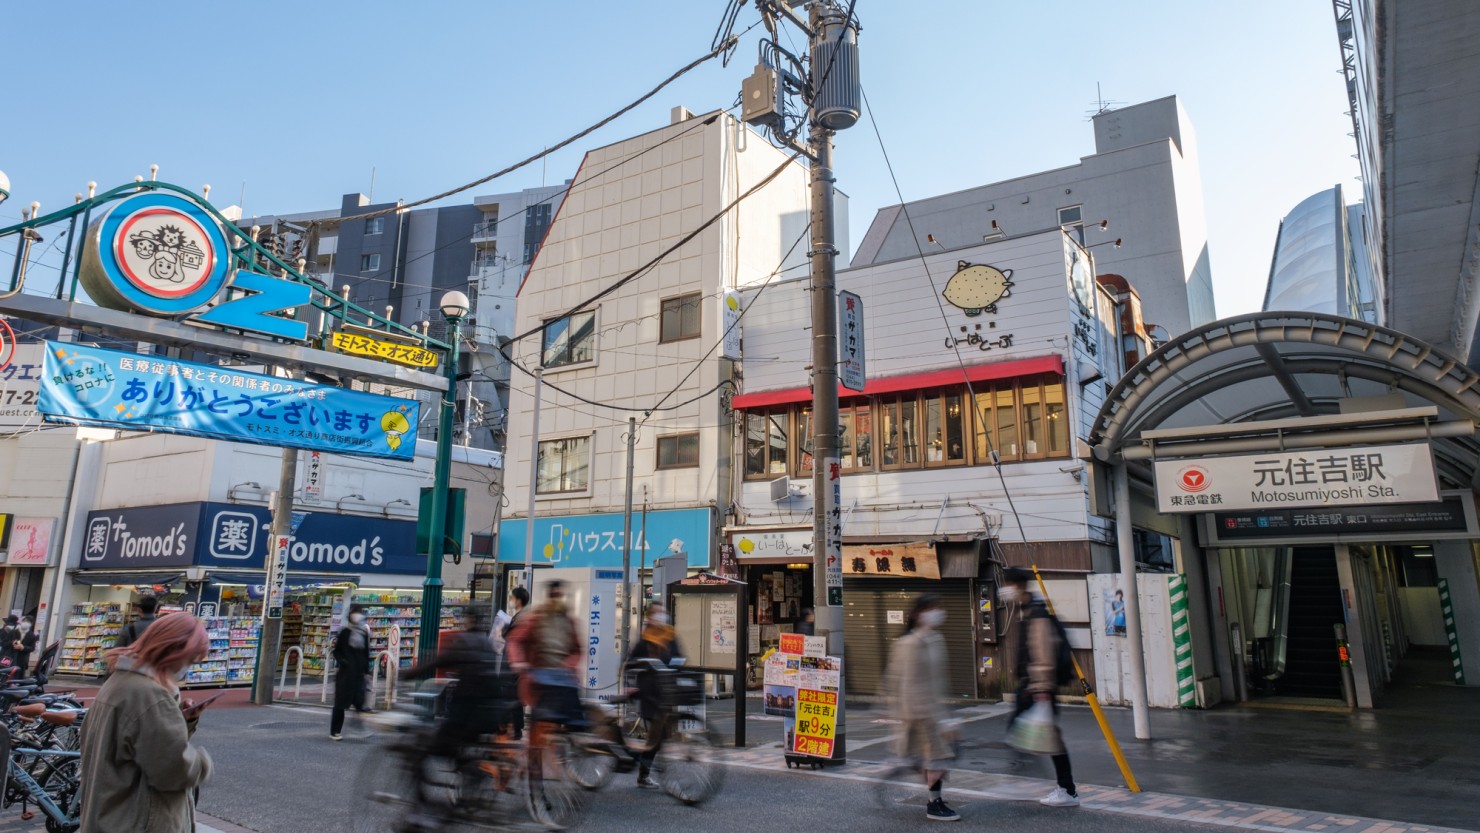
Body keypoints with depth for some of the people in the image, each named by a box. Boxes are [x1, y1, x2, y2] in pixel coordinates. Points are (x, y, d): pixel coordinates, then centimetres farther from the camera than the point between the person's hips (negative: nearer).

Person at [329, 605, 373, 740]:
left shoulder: (364, 633, 8)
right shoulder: (344, 632, -2)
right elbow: (336, 651, 1)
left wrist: (367, 672, 10)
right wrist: (341, 661, -18)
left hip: (359, 673, 3)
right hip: (345, 673, -3)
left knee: (359, 702, -2)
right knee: (340, 703, 1)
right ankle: (335, 731, 11)